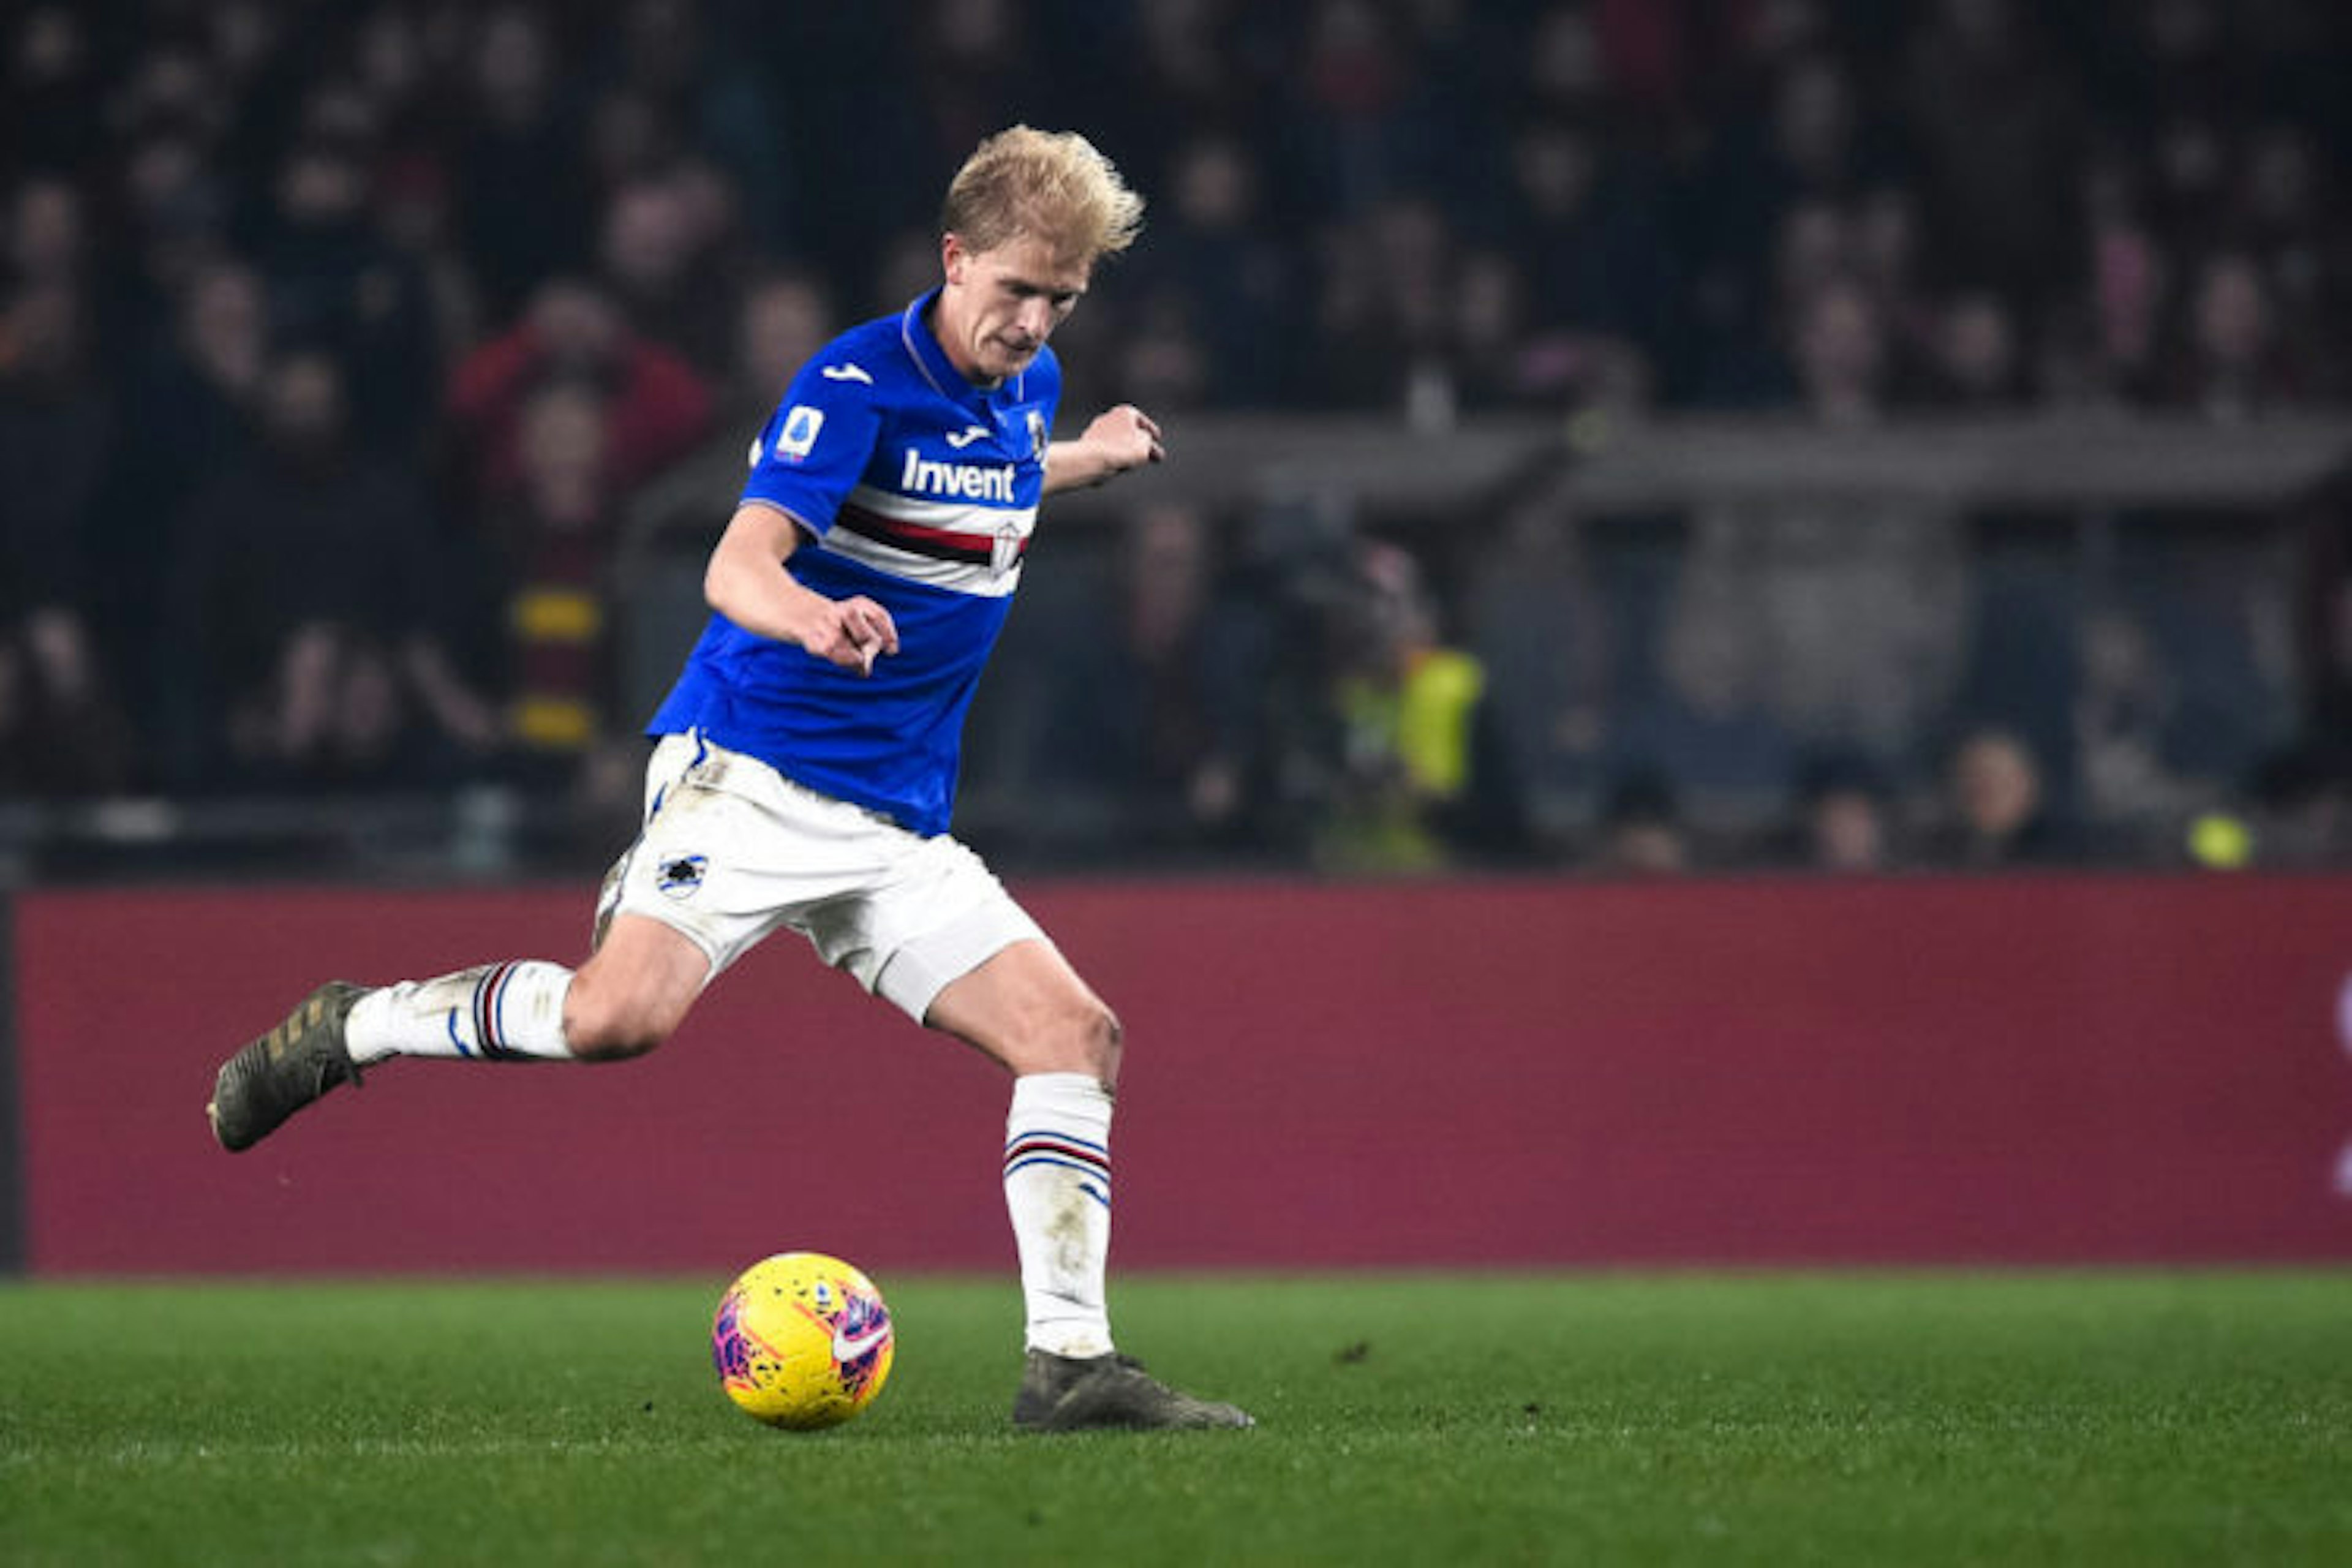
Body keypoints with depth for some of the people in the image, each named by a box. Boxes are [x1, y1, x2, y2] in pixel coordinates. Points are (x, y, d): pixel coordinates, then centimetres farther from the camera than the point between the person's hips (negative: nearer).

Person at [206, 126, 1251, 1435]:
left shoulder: (1028, 390, 12)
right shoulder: (856, 383, -12)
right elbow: (737, 566, -27)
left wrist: (1089, 461, 30)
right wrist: (812, 615, -47)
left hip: (899, 826, 7)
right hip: (751, 772, -7)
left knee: (1075, 1033, -8)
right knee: (623, 1013, -28)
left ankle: (1071, 1363, -7)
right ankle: (346, 1031, -3)